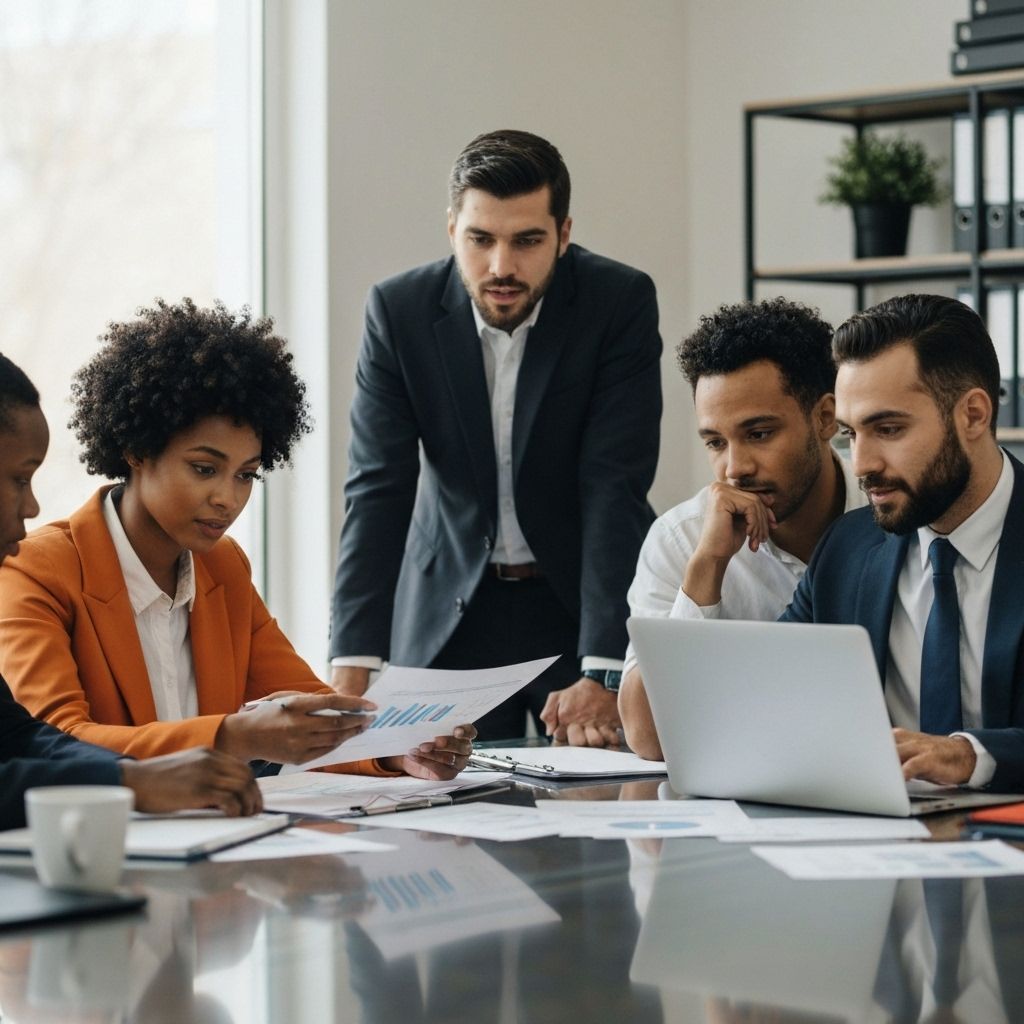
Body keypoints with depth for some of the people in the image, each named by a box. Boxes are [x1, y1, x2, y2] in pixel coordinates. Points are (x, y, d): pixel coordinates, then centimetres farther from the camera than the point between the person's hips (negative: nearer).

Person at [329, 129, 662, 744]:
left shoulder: (622, 302, -15)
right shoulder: (400, 311, -11)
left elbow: (615, 490, -20)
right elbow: (378, 491, -15)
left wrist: (601, 673, -29)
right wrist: (353, 670, -27)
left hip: (582, 598, -1)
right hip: (448, 614, 1)